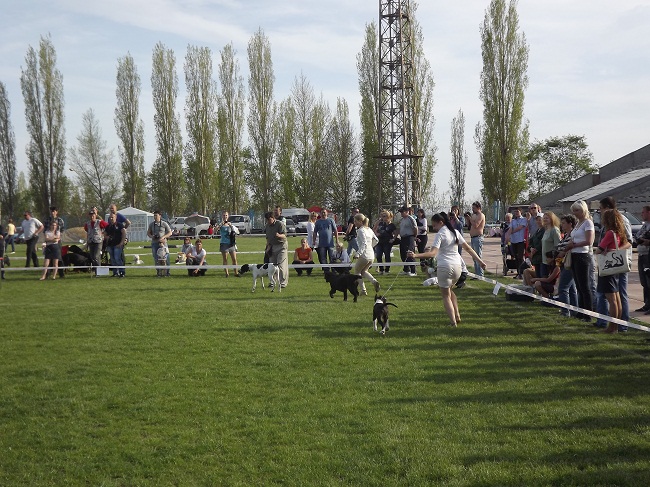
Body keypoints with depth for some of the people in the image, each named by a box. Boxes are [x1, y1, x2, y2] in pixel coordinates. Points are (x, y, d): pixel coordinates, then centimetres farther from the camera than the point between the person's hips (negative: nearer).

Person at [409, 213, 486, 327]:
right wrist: (479, 260, 14)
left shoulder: (440, 235, -11)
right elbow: (468, 248, 10)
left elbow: (433, 253, -25)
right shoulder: (455, 232, 10)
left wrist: (416, 255, -35)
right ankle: (457, 316, 23)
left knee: (446, 296, 4)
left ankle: (453, 322, -6)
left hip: (445, 267, -7)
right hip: (457, 267, 7)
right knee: (449, 290, 29)